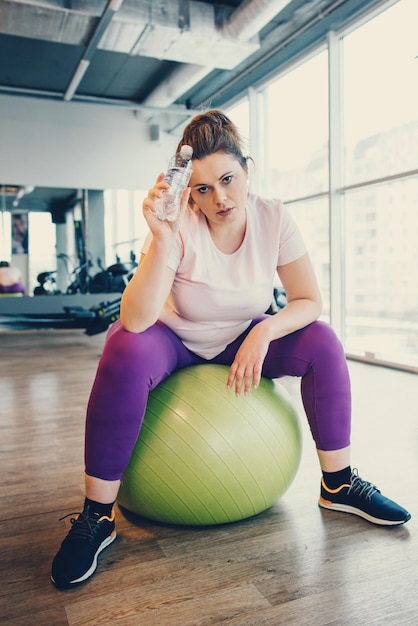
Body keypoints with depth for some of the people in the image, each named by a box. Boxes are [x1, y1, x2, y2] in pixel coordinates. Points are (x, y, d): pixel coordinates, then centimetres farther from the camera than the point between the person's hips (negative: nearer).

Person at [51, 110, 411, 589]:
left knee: (322, 343, -17)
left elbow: (309, 301, -10)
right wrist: (162, 240, -46)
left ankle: (338, 485, 0)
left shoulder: (273, 218, -15)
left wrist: (263, 333, -28)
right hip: (173, 340, -3)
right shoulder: (178, 224, -25)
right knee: (126, 354, -35)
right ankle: (96, 517, -18)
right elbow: (136, 320, -36)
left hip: (243, 338, 4)